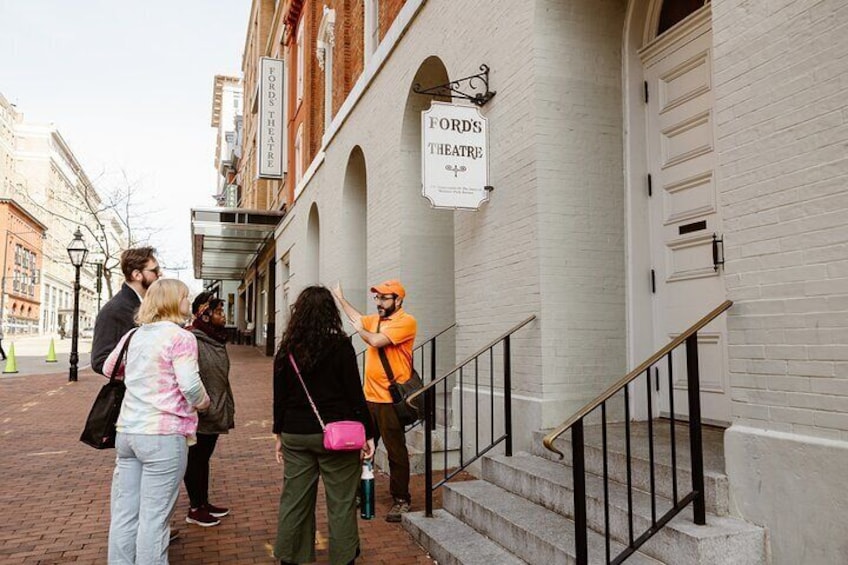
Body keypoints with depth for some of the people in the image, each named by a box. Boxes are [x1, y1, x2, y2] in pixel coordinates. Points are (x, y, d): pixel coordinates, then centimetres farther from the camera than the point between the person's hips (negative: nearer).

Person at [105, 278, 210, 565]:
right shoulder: (181, 337, -11)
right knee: (154, 517, 1)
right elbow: (190, 385, -18)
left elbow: (108, 368, 26)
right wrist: (204, 403, 1)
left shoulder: (133, 335, 11)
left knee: (124, 514, 12)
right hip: (163, 435, -7)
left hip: (127, 431, 7)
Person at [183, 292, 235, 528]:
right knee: (195, 460, 6)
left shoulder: (215, 339, 10)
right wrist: (203, 406, -24)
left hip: (215, 415, 9)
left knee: (203, 458, 20)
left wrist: (227, 410, 19)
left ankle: (204, 502, 33)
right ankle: (195, 509, 19)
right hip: (199, 417, -9)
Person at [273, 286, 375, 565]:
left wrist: (279, 434, 19)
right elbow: (355, 394, -8)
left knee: (294, 500, 13)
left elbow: (279, 397, 9)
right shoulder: (340, 346, -9)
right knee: (341, 503, 4)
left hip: (295, 435, 4)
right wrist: (368, 434, -1)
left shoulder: (286, 350, 3)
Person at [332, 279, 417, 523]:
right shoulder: (376, 319, 13)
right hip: (369, 397, 8)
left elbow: (376, 340, -22)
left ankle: (401, 500, 13)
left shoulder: (406, 321, -12)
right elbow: (358, 319, 34)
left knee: (396, 452, 2)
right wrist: (340, 298, 38)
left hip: (391, 400, -8)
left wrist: (360, 330, -4)